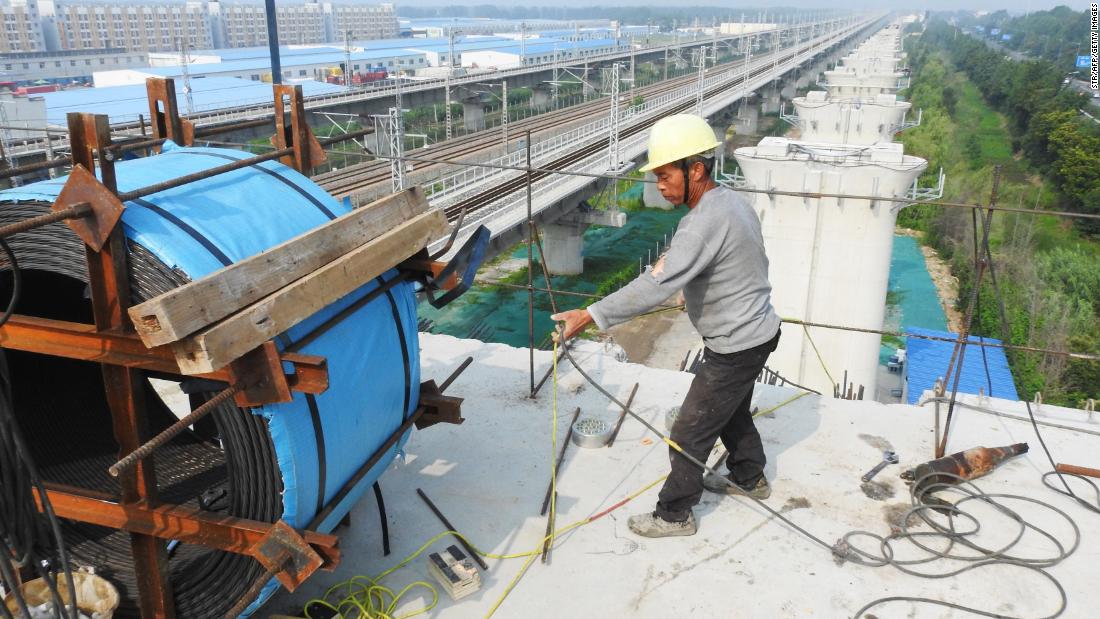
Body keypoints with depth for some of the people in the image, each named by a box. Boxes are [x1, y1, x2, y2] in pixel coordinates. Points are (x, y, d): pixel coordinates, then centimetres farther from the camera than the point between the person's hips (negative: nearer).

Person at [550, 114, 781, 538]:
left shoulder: (706, 222, -30)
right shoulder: (731, 201, 2)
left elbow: (656, 285, -37)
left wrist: (591, 315, -37)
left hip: (736, 348, -10)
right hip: (756, 331, 10)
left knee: (690, 432, 2)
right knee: (731, 412, 29)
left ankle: (674, 515, 18)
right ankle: (749, 478, 50)